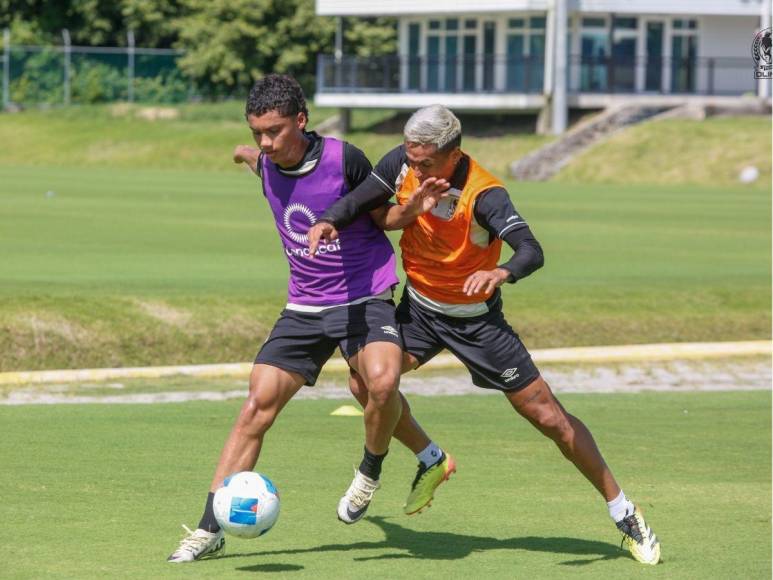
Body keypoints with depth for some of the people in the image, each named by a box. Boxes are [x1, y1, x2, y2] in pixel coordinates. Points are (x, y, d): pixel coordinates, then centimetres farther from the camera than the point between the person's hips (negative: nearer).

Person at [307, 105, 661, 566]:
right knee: (366, 382, -14)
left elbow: (533, 252, -40)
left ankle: (624, 513, 10)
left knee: (548, 416, -3)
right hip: (420, 307, 5)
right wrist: (329, 221, -24)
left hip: (476, 319, -5)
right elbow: (361, 200, -2)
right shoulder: (404, 163, -14)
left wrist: (503, 272, -61)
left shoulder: (485, 194, -30)